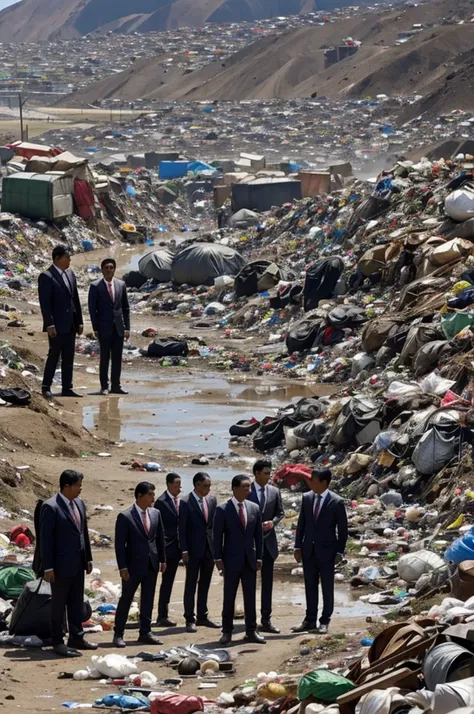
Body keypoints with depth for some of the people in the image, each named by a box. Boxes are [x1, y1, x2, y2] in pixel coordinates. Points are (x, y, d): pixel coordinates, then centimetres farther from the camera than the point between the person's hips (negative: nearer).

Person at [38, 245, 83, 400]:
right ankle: (46, 388, 4)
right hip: (57, 325, -7)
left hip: (70, 324, 7)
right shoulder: (46, 277, -10)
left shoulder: (70, 274, 12)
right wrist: (49, 324, -20)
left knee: (68, 358, 8)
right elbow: (45, 303, -14)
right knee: (54, 355, -4)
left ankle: (67, 388, 12)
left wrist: (79, 321, 13)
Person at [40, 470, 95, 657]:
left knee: (77, 602, 14)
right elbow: (45, 538, -16)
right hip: (61, 564, -7)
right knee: (59, 603, 2)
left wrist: (88, 558, 14)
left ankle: (76, 638, 24)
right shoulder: (50, 507, -16)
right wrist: (48, 567, -17)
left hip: (78, 563, 7)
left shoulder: (79, 504, 8)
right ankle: (58, 643, 8)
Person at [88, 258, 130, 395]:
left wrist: (127, 327, 5)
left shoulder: (121, 285, 8)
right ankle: (104, 386, 5)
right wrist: (95, 328, -8)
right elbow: (92, 308, -3)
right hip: (104, 328, -3)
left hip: (118, 327, 3)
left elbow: (126, 307, 11)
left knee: (117, 358, 4)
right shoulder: (95, 286, -3)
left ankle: (116, 385, 10)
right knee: (104, 357, -1)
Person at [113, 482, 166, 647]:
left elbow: (160, 538, 13)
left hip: (152, 564, 5)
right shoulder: (125, 517, -12)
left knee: (148, 600, 9)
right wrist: (122, 567, -15)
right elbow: (120, 544, -12)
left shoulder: (156, 514, 5)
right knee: (126, 599, 3)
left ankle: (145, 632, 17)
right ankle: (118, 634, 11)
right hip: (134, 564, -5)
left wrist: (163, 559, 9)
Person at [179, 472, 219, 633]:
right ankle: (190, 620, 5)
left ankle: (202, 616, 22)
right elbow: (182, 528, -10)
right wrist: (184, 551, -14)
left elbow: (214, 522, 12)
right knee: (191, 585, 1)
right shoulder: (186, 503, -11)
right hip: (194, 549, -5)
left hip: (209, 548, 5)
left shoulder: (212, 499, 6)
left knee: (205, 584, 13)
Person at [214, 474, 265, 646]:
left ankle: (251, 631, 12)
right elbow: (218, 536, -5)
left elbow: (258, 535, 9)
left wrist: (259, 557, 5)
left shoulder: (254, 508, 6)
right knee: (229, 597, 1)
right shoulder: (223, 510, -6)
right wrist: (218, 558, -9)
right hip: (231, 560, -4)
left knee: (250, 596, 7)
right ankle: (227, 632, 7)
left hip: (250, 560, 4)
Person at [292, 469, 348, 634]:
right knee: (310, 587, 9)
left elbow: (342, 529, -5)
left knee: (327, 588, 4)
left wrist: (340, 552, -8)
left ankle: (325, 621, 11)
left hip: (326, 551, -4)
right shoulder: (307, 498, 3)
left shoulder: (336, 502, -10)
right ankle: (310, 620, 16)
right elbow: (301, 524, 9)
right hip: (308, 551, 4)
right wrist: (298, 546, 4)